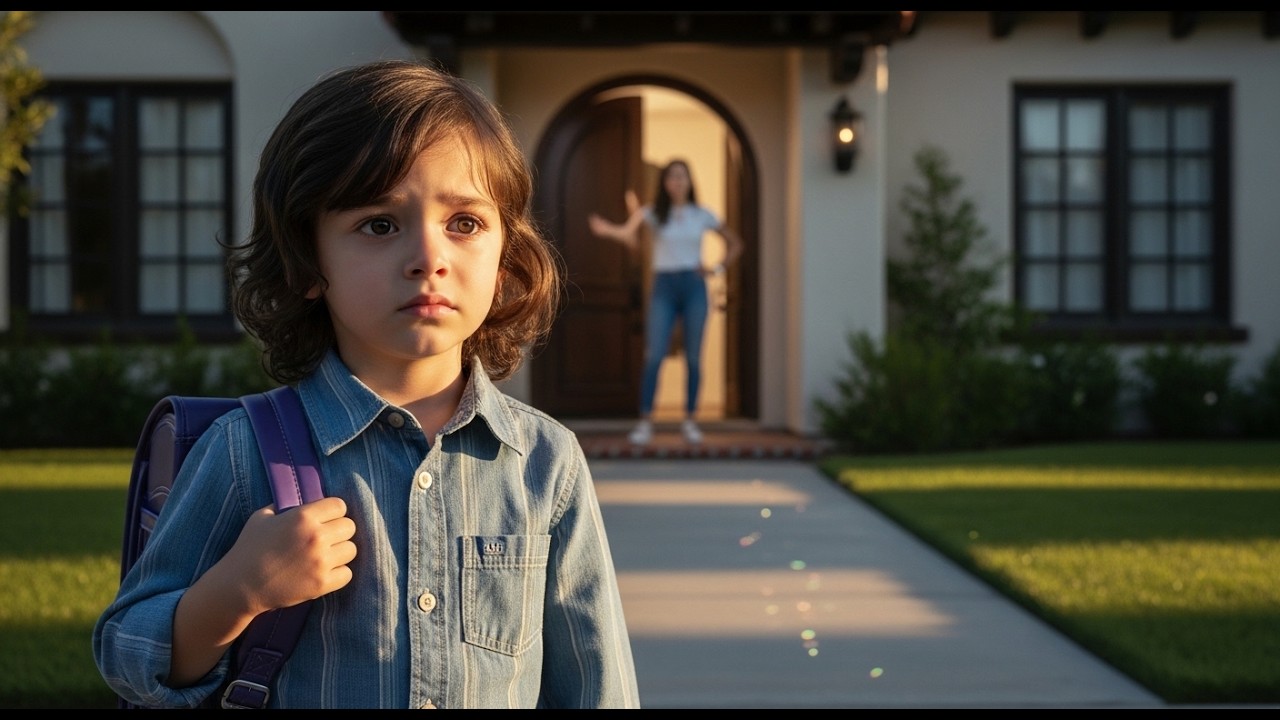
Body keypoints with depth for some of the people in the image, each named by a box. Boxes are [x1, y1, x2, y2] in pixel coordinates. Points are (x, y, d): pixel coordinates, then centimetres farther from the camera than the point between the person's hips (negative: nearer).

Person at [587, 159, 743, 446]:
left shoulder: (702, 215, 8)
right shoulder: (653, 214, 3)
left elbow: (734, 243, 16)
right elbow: (630, 236, -16)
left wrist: (719, 268, 2)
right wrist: (608, 230, -36)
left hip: (694, 286, 1)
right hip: (663, 286, -1)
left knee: (693, 356, 2)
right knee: (653, 355, -10)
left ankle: (690, 420, 11)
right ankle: (645, 422, -8)